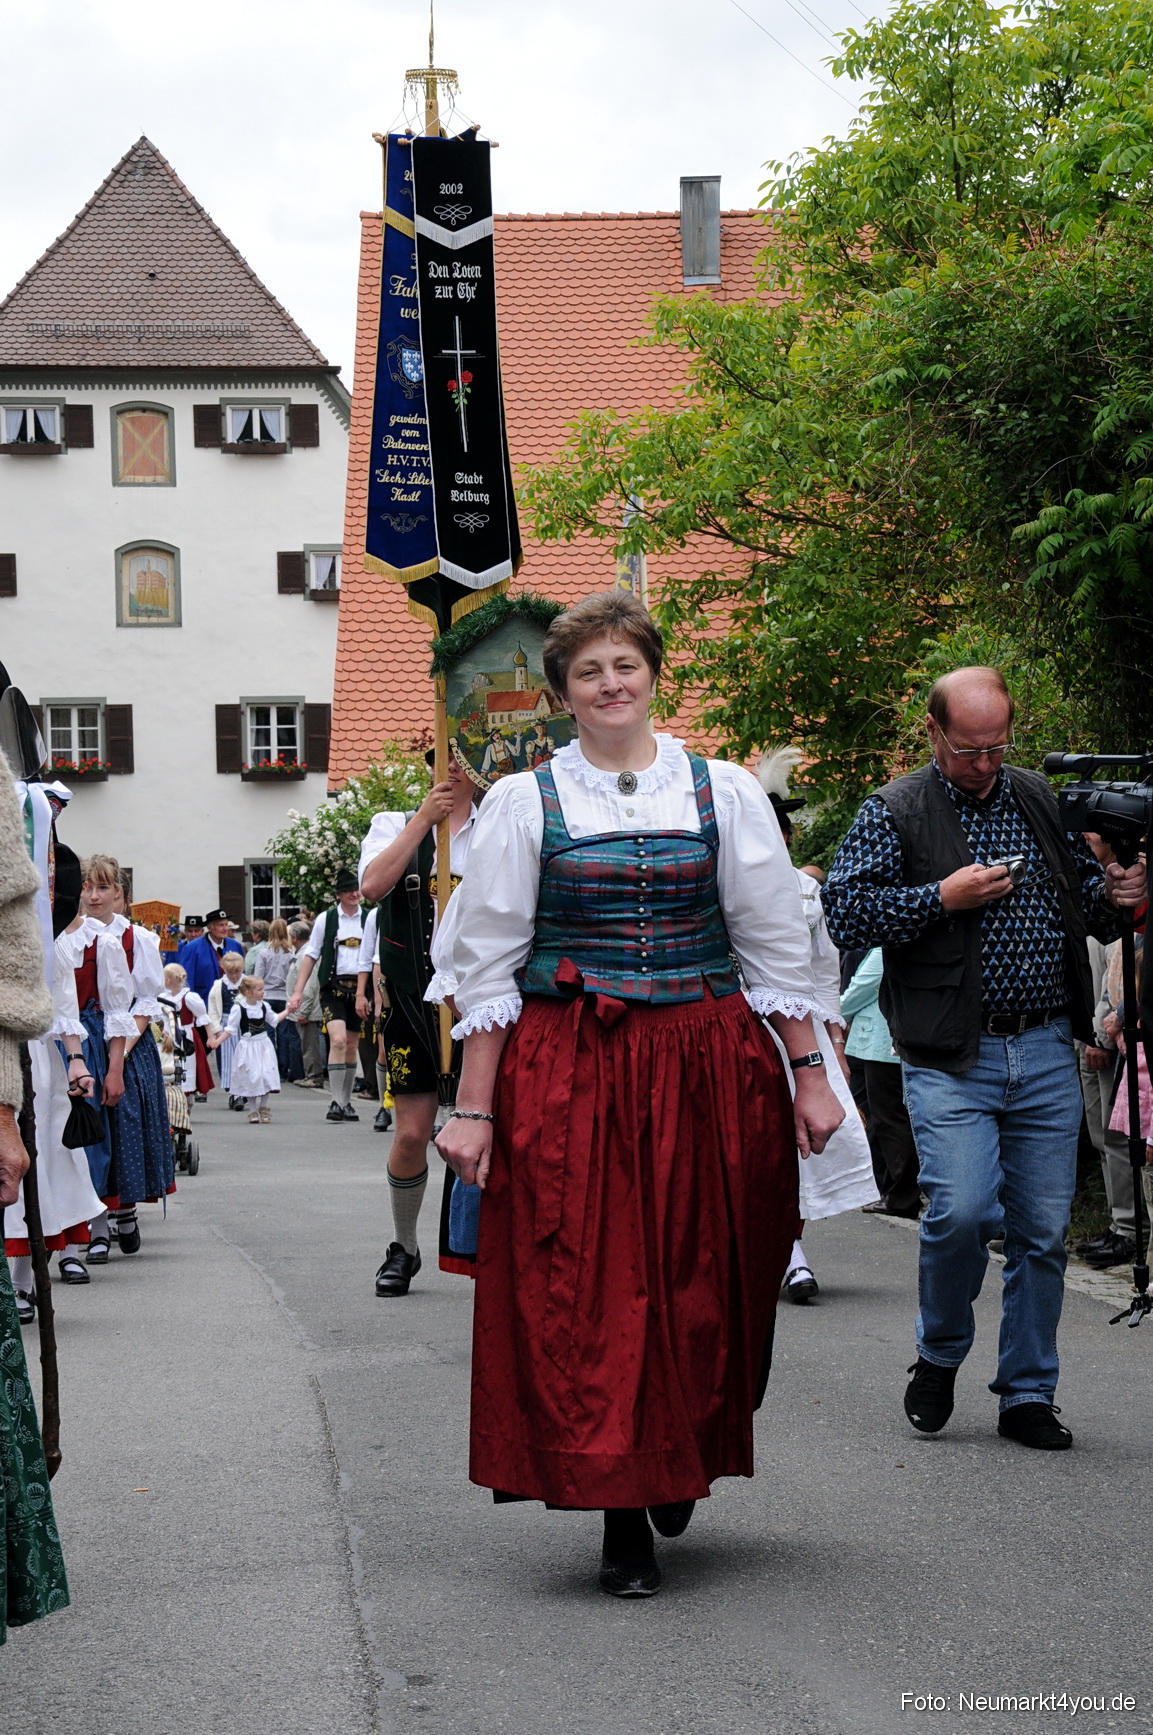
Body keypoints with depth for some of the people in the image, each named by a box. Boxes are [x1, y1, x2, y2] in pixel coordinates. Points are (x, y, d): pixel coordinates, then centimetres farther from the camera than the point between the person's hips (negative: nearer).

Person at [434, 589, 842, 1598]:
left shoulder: (723, 791, 7)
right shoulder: (524, 803, 4)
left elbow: (776, 945, 9)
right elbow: (485, 965, 4)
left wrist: (810, 1075, 4)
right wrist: (473, 1107, -2)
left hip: (708, 1068, 1)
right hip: (565, 1075, -1)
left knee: (702, 1279, 6)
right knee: (582, 1287, -3)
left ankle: (681, 1463, 32)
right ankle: (622, 1516, 6)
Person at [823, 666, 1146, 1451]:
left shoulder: (1043, 800, 14)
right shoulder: (895, 812, 1)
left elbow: (1083, 892, 24)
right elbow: (844, 913, -6)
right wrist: (942, 898, -15)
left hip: (1047, 1053, 4)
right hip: (952, 1057, -4)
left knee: (1043, 1230, 4)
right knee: (962, 1212, -17)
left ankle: (1028, 1394, 17)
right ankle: (939, 1356, 9)